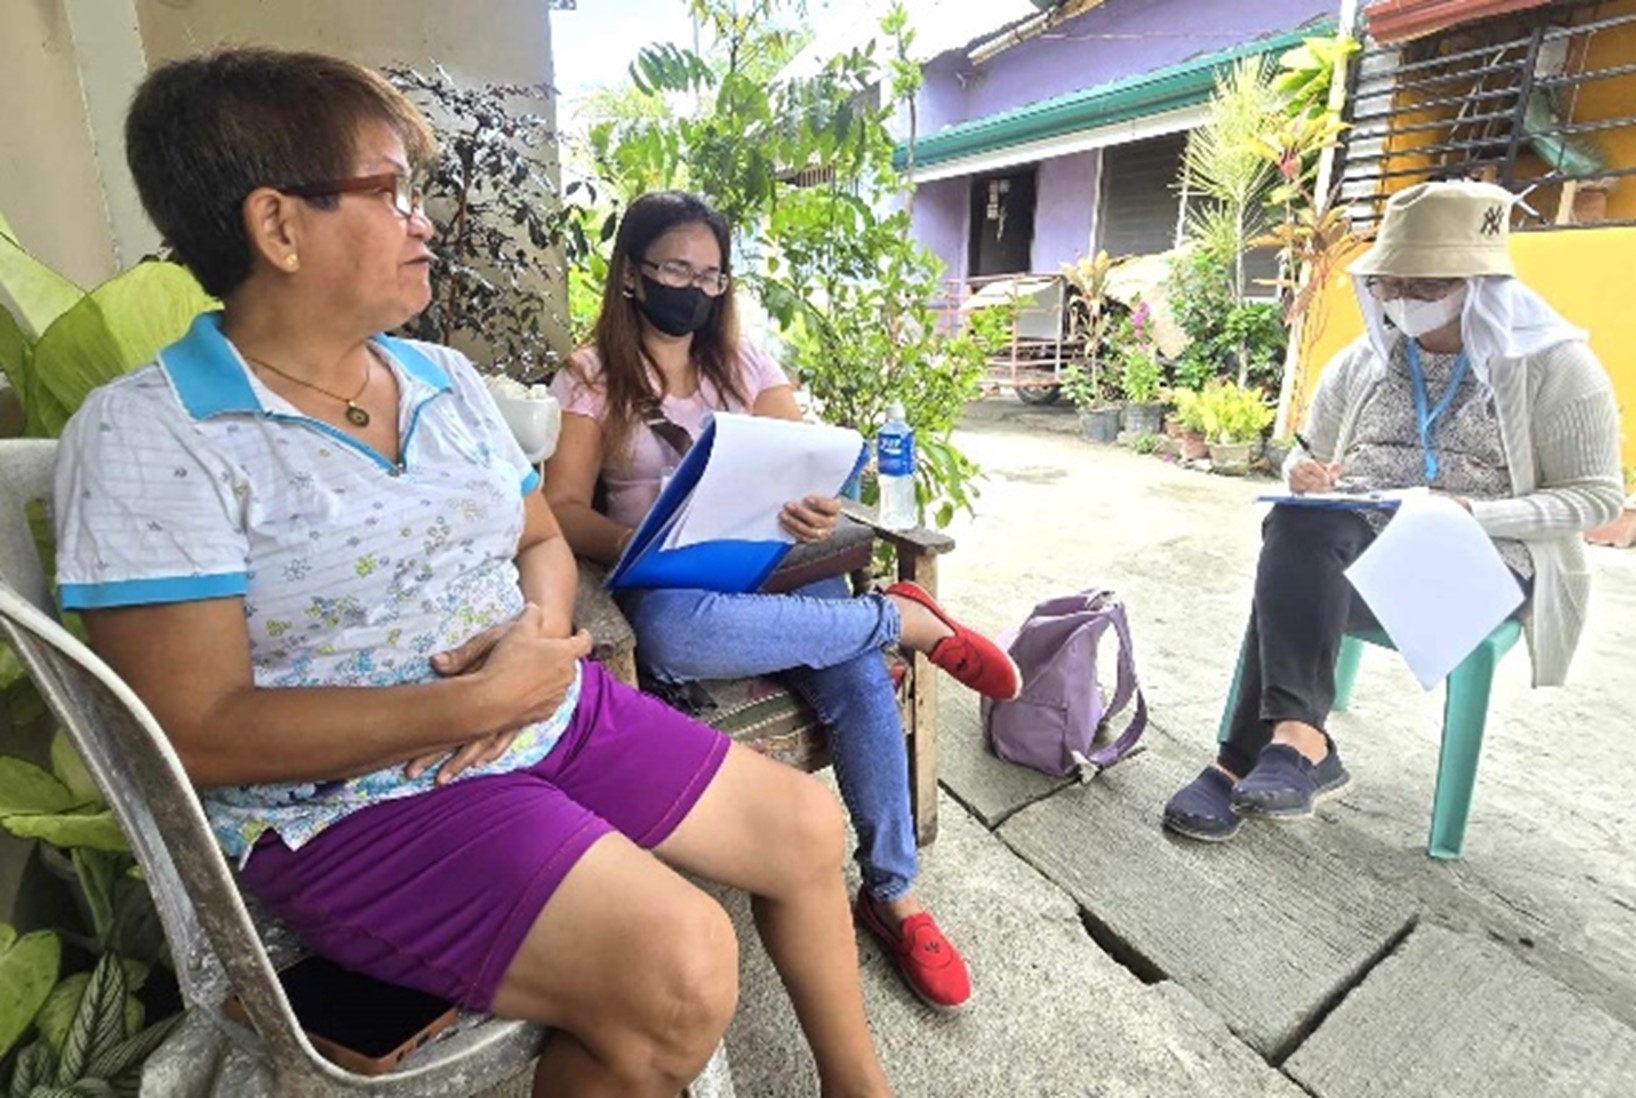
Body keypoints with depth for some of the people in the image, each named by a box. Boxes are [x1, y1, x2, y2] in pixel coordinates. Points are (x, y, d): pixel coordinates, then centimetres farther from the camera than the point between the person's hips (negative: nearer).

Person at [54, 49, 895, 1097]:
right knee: (678, 970, -25)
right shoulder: (144, 435, -12)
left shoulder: (446, 378, 8)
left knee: (807, 826, 6)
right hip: (355, 801, -6)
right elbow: (198, 734, -16)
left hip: (555, 714, 7)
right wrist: (477, 702, -22)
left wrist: (541, 629, -11)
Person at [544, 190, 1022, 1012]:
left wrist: (819, 510, -20)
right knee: (672, 633, -39)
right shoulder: (591, 376, 7)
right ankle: (906, 618, -21)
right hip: (668, 582, -2)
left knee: (858, 679, -27)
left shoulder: (744, 361, 14)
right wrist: (636, 545, -24)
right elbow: (564, 507, -2)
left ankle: (892, 892, -7)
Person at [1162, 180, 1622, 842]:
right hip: (1353, 540, 4)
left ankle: (1249, 759, -30)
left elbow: (1595, 495, -1)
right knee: (1299, 527, -35)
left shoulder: (1554, 365, 1)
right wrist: (1305, 475, -7)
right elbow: (1309, 456, 19)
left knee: (1293, 587, -33)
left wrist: (1475, 514, -20)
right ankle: (1299, 743, -39)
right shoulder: (1361, 361, 11)